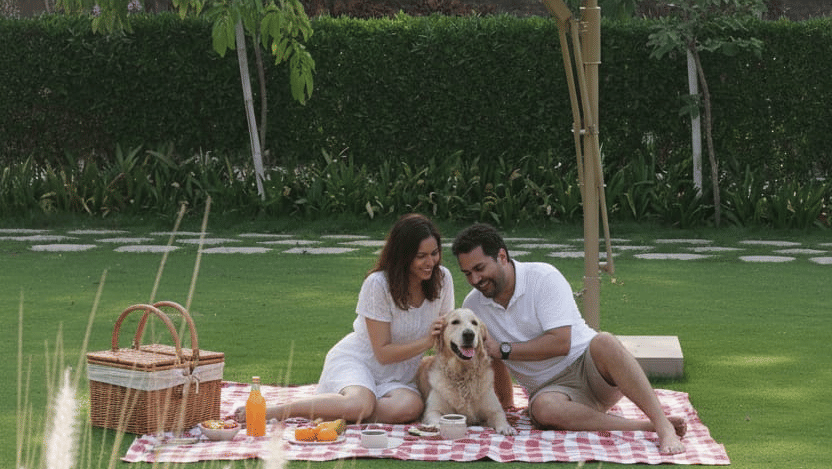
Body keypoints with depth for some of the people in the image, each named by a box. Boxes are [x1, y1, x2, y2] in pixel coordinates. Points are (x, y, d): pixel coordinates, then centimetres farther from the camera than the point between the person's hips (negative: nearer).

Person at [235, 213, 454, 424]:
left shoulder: (442, 278, -4)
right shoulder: (377, 284, -18)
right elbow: (383, 353, -16)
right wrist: (426, 342, -27)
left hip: (399, 375, 4)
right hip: (356, 359, -4)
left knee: (410, 407, -34)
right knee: (360, 405, -40)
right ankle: (271, 411, -23)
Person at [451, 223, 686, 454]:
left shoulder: (543, 277, -11)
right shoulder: (472, 307, 5)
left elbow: (560, 343, -19)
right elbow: (494, 361, 19)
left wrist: (504, 349, -18)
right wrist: (507, 406, 16)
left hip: (586, 366, -2)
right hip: (549, 388, 3)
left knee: (604, 342, -38)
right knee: (544, 409, -36)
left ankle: (663, 424, -43)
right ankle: (646, 427, -37)